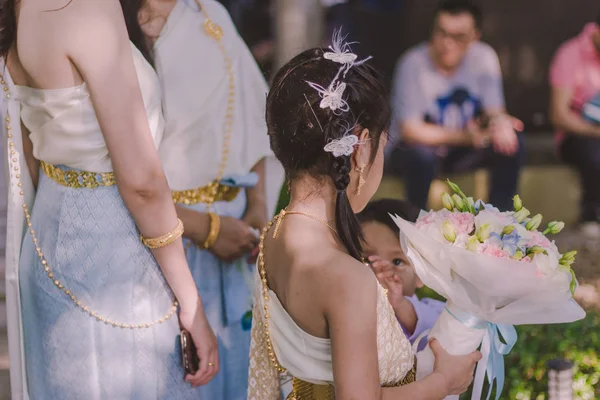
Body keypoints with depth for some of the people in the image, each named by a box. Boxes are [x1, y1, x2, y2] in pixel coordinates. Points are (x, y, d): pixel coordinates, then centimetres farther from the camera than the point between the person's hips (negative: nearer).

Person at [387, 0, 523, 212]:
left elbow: (494, 112, -7)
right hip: (417, 146, -5)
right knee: (422, 155, -37)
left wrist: (500, 123, -33)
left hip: (459, 149, 5)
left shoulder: (483, 57, -10)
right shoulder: (413, 64, -21)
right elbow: (411, 131, -22)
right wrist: (465, 137, -32)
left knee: (511, 144, -18)